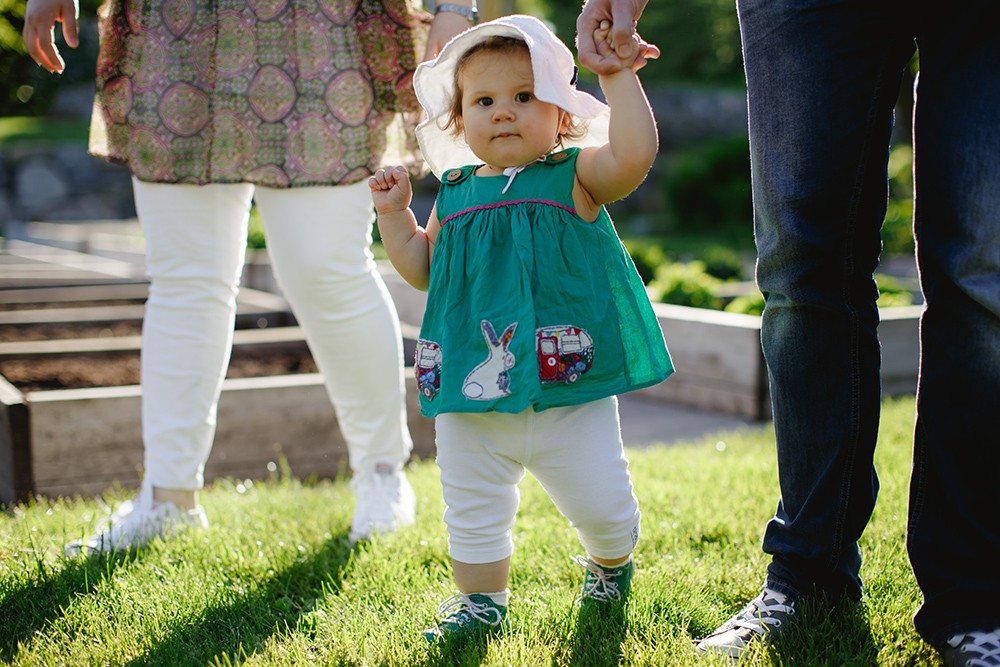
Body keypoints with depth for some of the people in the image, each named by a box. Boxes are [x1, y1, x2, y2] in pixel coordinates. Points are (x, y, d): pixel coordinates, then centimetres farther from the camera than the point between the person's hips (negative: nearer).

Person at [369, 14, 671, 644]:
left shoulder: (575, 175, -4)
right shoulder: (455, 192, 8)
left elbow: (635, 154, -24)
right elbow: (423, 270, 17)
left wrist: (618, 76, -23)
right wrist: (395, 215, 8)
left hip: (570, 392, -3)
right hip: (474, 399, 3)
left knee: (600, 503, 8)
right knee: (472, 510, 13)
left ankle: (611, 562, 41)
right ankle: (481, 600, 36)